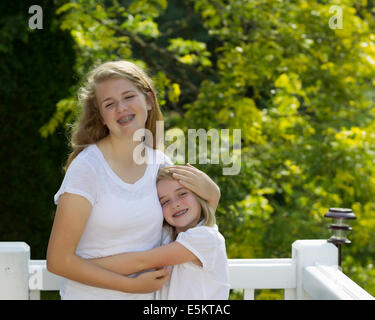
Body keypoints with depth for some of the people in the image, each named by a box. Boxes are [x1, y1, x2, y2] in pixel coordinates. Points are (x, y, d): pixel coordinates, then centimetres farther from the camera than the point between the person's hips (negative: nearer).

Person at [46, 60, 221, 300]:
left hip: (148, 294, 5)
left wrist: (211, 194, -8)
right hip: (92, 294, -5)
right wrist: (132, 285, -19)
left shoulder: (160, 163, -2)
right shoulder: (87, 167, -17)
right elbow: (58, 260, -17)